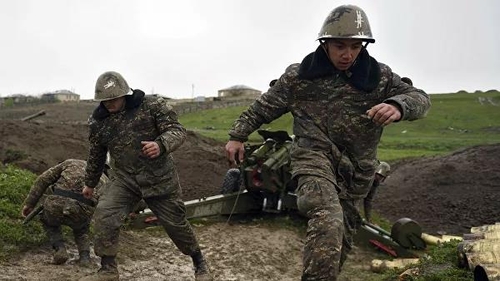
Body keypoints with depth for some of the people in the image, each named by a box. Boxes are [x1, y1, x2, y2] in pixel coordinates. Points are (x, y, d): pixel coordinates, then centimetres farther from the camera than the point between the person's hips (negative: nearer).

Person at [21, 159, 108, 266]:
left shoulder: (71, 162, 29)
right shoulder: (104, 179, 29)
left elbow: (43, 179, 18)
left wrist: (29, 203, 18)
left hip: (57, 203, -1)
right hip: (82, 211, 1)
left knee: (49, 223, 35)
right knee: (81, 230, 36)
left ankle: (60, 249, 14)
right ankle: (85, 256, 15)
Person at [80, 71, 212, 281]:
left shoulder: (152, 106, -12)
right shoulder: (98, 121, -1)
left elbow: (177, 131, -15)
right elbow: (96, 155, 14)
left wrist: (161, 145, -36)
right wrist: (90, 183, 24)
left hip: (159, 178, -2)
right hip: (124, 179, 3)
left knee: (175, 223, 7)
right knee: (104, 214, -18)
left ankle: (199, 263, 32)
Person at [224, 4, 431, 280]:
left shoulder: (379, 76, 2)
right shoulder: (299, 75, -1)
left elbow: (419, 97, -7)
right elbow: (263, 107, 8)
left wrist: (398, 106, -30)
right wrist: (237, 136, 6)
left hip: (355, 170, 4)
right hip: (314, 157, -3)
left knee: (342, 236, 13)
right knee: (328, 222, -30)